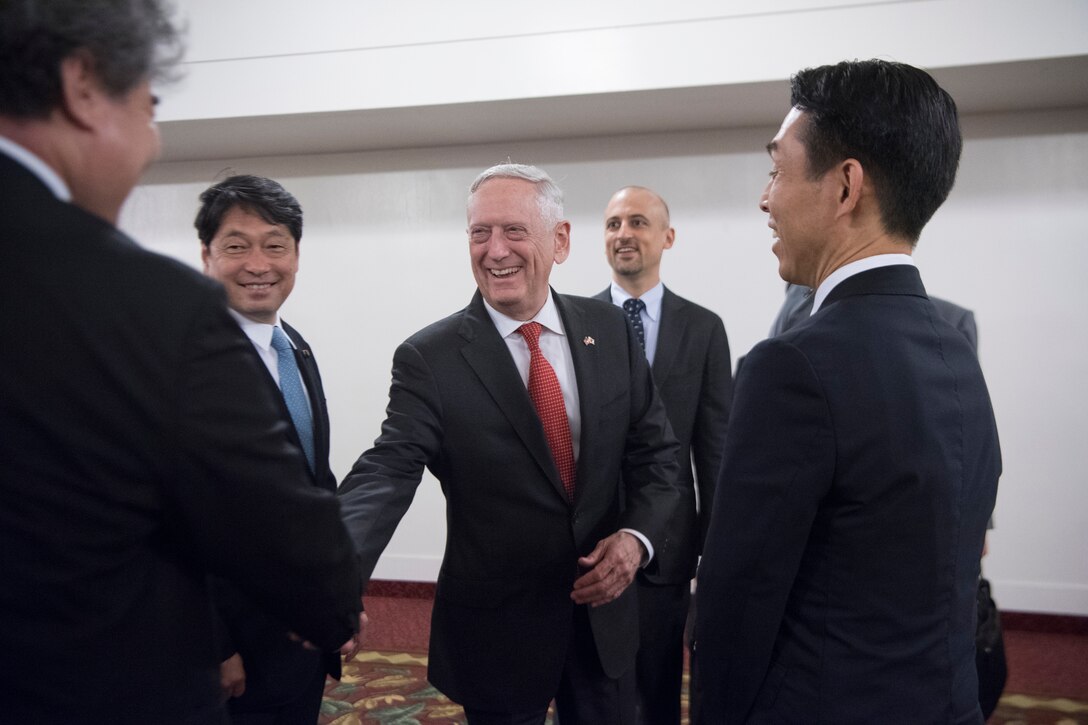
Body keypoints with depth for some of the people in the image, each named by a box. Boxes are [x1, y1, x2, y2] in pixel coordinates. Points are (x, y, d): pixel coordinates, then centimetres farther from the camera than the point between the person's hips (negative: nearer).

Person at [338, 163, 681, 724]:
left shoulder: (610, 331, -3)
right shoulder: (429, 358, -12)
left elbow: (655, 450, 3)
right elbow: (388, 472, -23)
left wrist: (636, 536, -14)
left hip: (605, 611, 3)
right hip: (496, 630, -3)